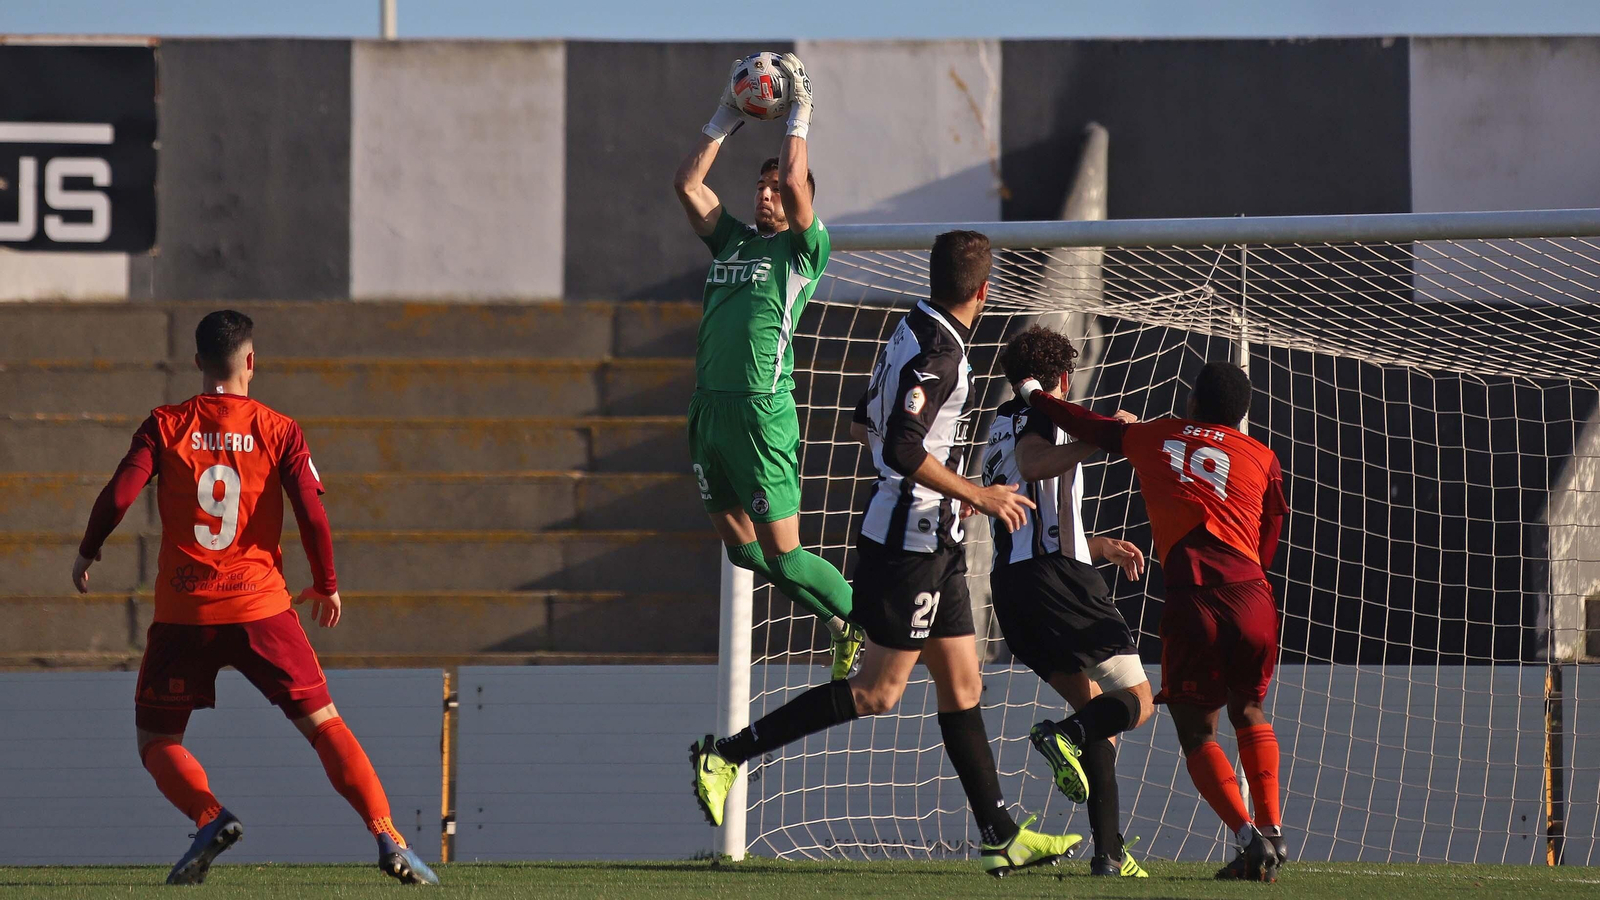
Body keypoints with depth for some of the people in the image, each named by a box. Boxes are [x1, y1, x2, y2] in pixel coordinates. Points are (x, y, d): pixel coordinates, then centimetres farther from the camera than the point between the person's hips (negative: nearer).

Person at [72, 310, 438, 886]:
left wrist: (87, 553, 12)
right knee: (323, 724, 5)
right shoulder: (279, 431, 2)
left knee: (157, 741, 10)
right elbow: (312, 513, -3)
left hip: (183, 612, 0)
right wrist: (327, 585, 12)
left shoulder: (165, 427, 2)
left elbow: (118, 496, -6)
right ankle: (386, 837, -8)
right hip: (260, 604, 0)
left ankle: (211, 817, -17)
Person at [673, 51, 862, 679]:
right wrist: (724, 121, 15)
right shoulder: (733, 240, 18)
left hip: (762, 410, -7)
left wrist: (798, 119, -3)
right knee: (740, 548, 10)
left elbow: (795, 184, -13)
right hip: (708, 408, 7)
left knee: (781, 551, -7)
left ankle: (862, 618, 12)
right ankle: (834, 620, 26)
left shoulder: (804, 248, 1)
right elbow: (688, 184, 14)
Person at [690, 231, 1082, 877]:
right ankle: (726, 754, -2)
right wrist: (976, 495, -19)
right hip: (910, 541, -10)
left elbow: (864, 425, 19)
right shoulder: (938, 353, -20)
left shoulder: (912, 332, 8)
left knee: (962, 687, 10)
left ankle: (1002, 837, 13)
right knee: (877, 693, -5)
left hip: (931, 543, 10)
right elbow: (902, 449, -27)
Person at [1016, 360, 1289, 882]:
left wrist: (1033, 394, 51)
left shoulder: (1151, 438, 19)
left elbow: (1086, 426, 33)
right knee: (1249, 713, 24)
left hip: (1191, 598, -2)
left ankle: (1249, 838, -13)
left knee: (1197, 731, 7)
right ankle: (1272, 830, 11)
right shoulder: (1262, 457, 18)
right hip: (1251, 595, 2)